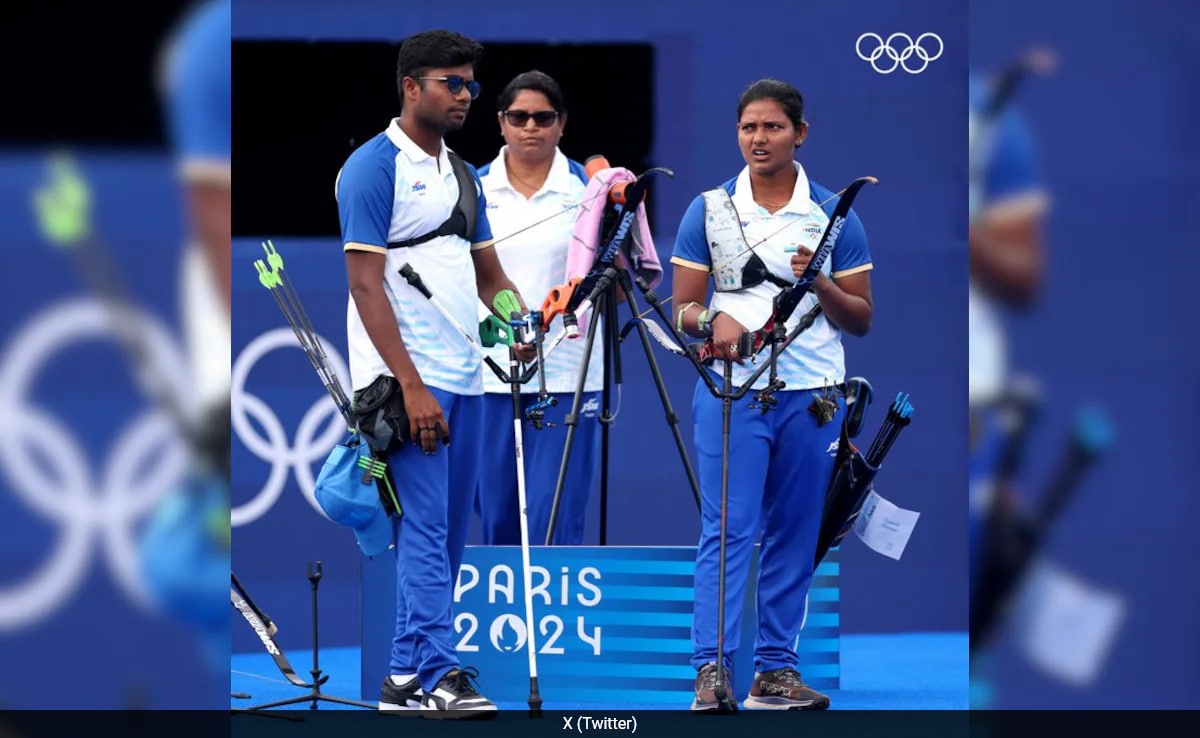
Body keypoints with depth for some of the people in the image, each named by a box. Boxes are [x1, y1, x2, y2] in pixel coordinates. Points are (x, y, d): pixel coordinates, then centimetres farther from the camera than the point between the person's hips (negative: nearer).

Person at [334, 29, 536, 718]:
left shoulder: (463, 174, 16)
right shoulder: (373, 167, -8)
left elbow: (489, 273, 22)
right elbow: (366, 284, -13)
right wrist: (410, 385, -19)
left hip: (465, 377, 8)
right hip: (408, 380, -8)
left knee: (449, 532, 7)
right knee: (425, 528, -12)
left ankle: (408, 673, 12)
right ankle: (440, 674, -14)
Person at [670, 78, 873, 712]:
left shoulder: (834, 215, 7)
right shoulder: (709, 210, 6)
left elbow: (860, 321, 7)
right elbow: (682, 310, 7)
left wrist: (820, 284, -12)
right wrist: (714, 320, -16)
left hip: (812, 395, 1)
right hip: (731, 390, -1)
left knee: (794, 537, 4)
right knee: (728, 530, -10)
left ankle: (775, 668, 10)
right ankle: (711, 670, -13)